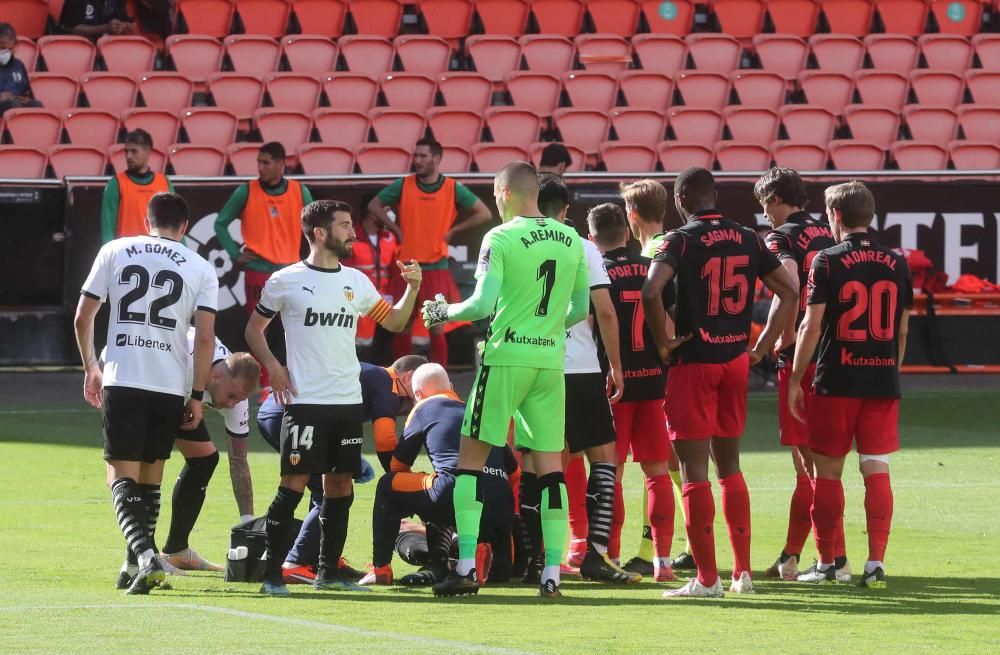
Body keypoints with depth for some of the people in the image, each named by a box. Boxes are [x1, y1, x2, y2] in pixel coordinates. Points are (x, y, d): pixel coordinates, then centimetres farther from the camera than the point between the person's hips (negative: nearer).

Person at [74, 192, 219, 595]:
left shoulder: (114, 252, 6)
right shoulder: (201, 270, 6)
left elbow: (83, 318, 7)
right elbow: (205, 338, -1)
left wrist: (91, 368, 21)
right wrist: (197, 395, 5)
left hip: (122, 381, -1)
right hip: (171, 384, 1)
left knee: (122, 475, -2)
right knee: (150, 474, 15)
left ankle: (145, 557, -24)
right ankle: (138, 565, 17)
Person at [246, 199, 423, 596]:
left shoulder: (356, 282, 11)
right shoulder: (287, 281, -2)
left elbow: (394, 322, 18)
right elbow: (254, 329, 7)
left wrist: (412, 288, 3)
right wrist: (272, 366, -8)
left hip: (348, 400, 5)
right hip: (305, 401, -5)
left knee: (340, 485, 6)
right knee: (294, 483, -9)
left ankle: (329, 572, 15)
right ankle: (272, 574, -5)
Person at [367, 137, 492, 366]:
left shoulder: (453, 189, -2)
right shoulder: (403, 186, 1)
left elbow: (484, 214, 4)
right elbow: (374, 205, 11)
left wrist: (453, 230, -2)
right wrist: (395, 229, 1)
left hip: (436, 267, -2)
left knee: (437, 328, -2)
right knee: (402, 326, 6)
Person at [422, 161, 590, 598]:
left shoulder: (501, 238, -9)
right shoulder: (571, 240, 8)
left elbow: (483, 304, -14)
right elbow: (580, 308, 14)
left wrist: (445, 312, 3)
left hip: (506, 356, -5)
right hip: (551, 360, 5)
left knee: (471, 458, 4)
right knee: (550, 465, 7)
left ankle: (467, 567, -2)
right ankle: (552, 573, 1)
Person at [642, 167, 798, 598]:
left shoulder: (681, 240, -10)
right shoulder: (748, 240, 7)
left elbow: (651, 291, -25)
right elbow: (789, 291, 10)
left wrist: (663, 342, -11)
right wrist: (763, 347, 12)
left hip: (694, 361, -5)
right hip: (736, 360, 5)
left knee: (694, 469, -1)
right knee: (729, 465, 17)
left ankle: (707, 578, -4)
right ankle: (743, 573, 15)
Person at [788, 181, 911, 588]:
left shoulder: (828, 262, -7)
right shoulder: (896, 264, 6)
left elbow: (811, 326, -8)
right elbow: (902, 329, 11)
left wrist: (795, 380, -1)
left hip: (837, 382, -3)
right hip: (883, 380, 3)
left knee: (828, 470, 6)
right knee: (877, 471, 3)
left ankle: (826, 564, 9)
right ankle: (875, 565, -3)